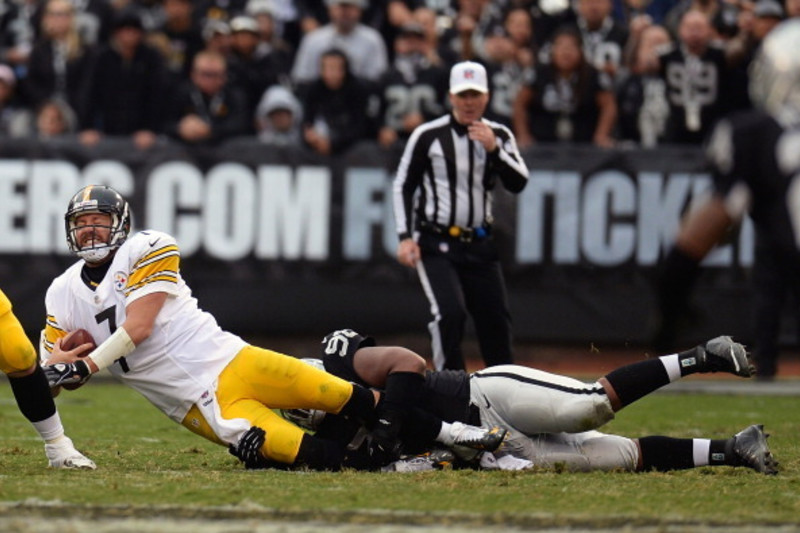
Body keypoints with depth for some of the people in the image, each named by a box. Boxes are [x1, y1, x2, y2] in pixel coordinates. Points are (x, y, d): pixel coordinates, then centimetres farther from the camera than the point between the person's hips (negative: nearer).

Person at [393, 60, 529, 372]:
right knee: (450, 313, -21)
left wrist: (494, 149, -18)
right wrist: (405, 237, -7)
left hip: (480, 245, 4)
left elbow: (518, 183, -4)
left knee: (496, 320, 4)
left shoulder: (499, 136, 6)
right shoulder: (428, 136, -4)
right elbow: (403, 186, 1)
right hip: (436, 245, -4)